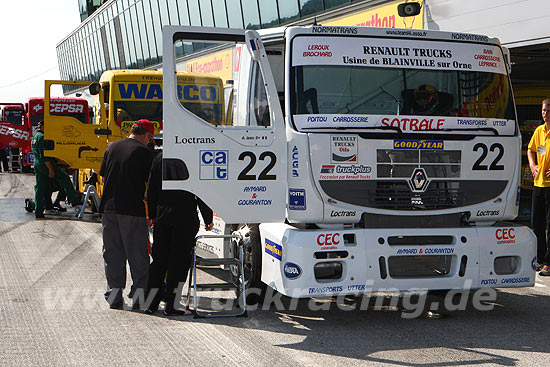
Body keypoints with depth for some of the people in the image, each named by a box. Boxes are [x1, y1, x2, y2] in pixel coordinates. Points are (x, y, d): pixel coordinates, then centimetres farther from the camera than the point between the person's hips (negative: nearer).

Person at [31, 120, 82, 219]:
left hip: (37, 165, 10)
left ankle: (38, 212, 9)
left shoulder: (35, 137, 18)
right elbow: (44, 155, -21)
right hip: (45, 165, -10)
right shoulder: (42, 137, -15)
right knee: (65, 178, 0)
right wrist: (51, 169, -21)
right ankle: (74, 200, 3)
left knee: (39, 188, 10)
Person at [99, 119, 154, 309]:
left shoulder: (112, 147, 10)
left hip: (108, 208, 5)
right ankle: (140, 296, 5)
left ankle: (114, 296, 13)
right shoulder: (144, 152, -7)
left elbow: (103, 177, 15)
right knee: (138, 256, 3)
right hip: (133, 210, -5)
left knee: (113, 254, 11)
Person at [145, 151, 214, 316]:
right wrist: (208, 219, -1)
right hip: (185, 217, -5)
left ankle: (149, 303, 17)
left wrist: (151, 214, 18)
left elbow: (151, 189, 11)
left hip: (162, 216, 5)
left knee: (159, 259, 14)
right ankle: (171, 305, 3)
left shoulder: (159, 158, 6)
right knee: (179, 260, 2)